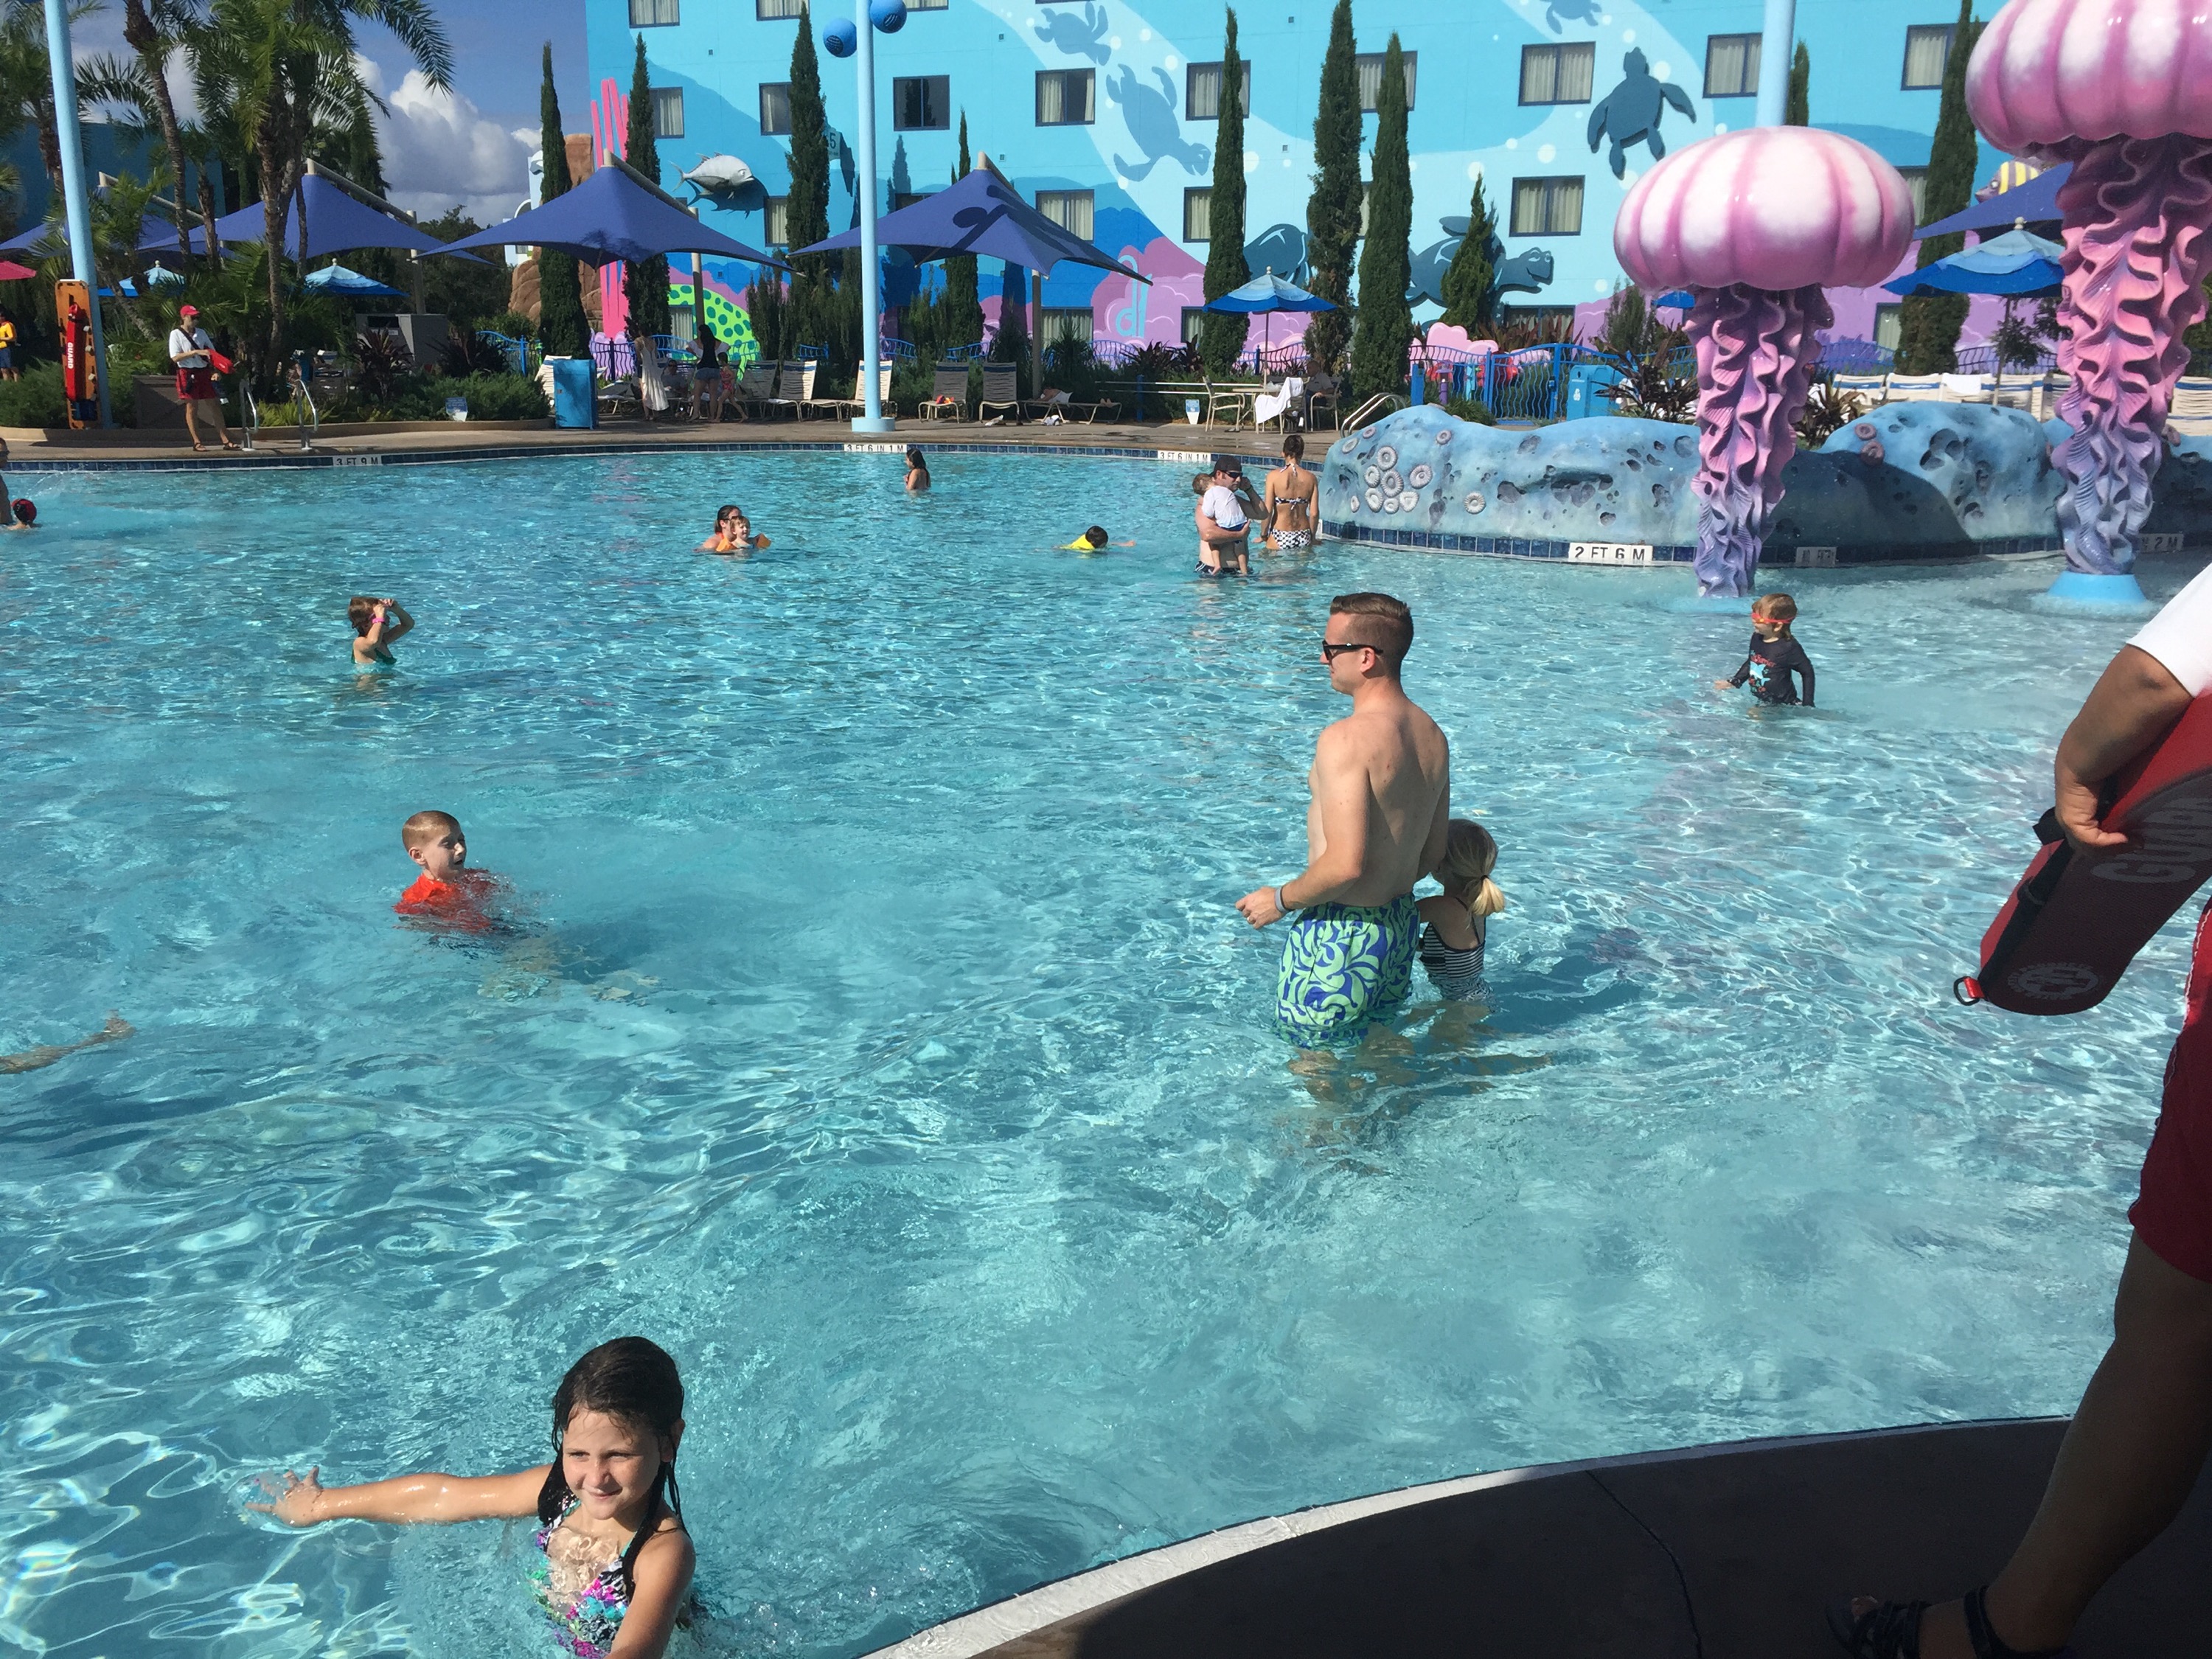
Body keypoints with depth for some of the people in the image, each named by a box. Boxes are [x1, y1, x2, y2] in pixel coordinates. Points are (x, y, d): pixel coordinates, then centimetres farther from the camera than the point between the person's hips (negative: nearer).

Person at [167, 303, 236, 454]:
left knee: (215, 406, 3)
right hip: (187, 374, -5)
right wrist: (196, 352, -21)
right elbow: (175, 357, -13)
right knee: (192, 408, 0)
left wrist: (215, 370, -3)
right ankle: (197, 443, 4)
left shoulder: (201, 333, 10)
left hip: (204, 373, 5)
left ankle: (226, 441, 3)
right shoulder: (176, 334, -4)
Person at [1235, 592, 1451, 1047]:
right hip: (1402, 924, 8)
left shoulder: (1346, 739, -24)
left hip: (1339, 936, -8)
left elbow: (1345, 865, -29)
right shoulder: (1433, 737, 2)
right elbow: (1431, 856, 11)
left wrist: (1280, 900, -13)